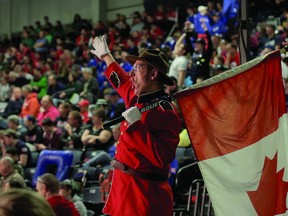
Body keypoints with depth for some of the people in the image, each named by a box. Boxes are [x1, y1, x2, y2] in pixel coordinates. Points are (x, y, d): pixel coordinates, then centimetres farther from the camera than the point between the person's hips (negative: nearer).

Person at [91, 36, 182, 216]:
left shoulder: (165, 112, -16)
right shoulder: (137, 98, 11)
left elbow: (162, 158, -26)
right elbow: (123, 82, 35)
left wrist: (136, 125, -26)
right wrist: (106, 56, 48)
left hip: (144, 192, -9)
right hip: (123, 186, 9)